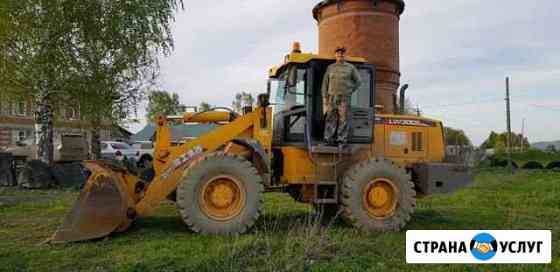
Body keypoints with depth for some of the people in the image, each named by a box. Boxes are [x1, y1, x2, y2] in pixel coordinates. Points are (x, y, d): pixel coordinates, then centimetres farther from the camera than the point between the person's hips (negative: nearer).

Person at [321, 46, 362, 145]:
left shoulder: (350, 67, 8)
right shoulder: (330, 67, 12)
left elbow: (358, 81, 14)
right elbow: (325, 83, 9)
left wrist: (350, 91, 5)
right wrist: (325, 98, 1)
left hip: (344, 98, -1)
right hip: (332, 97, 1)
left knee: (343, 120, -3)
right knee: (330, 119, -1)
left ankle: (342, 141, 1)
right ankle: (329, 140, 4)